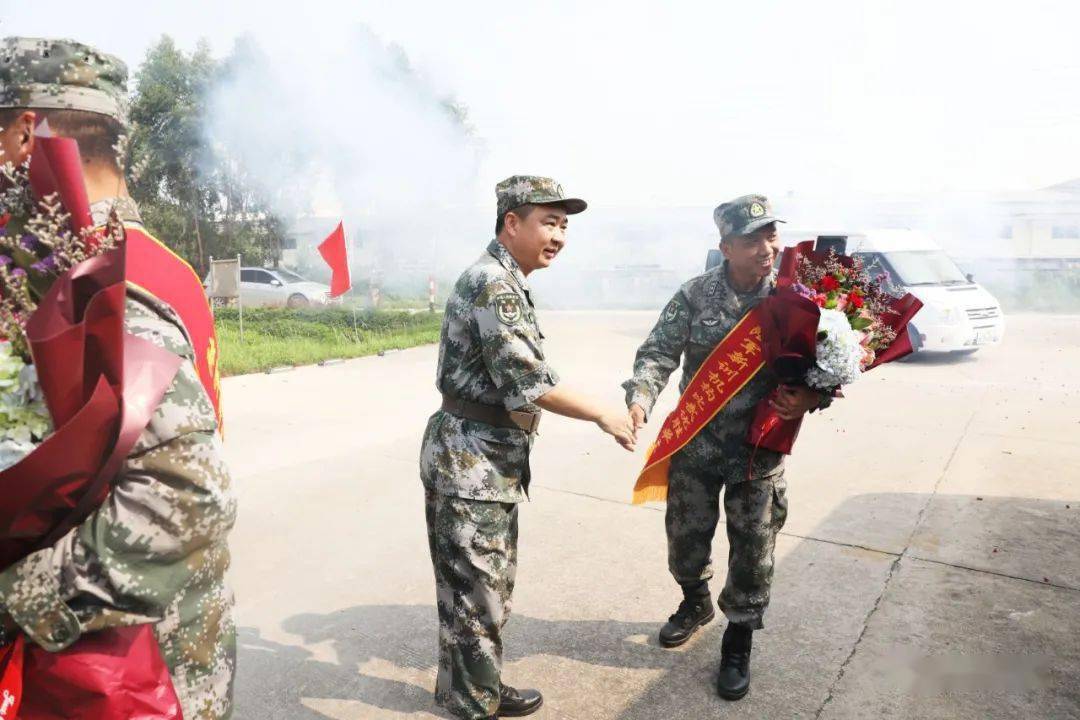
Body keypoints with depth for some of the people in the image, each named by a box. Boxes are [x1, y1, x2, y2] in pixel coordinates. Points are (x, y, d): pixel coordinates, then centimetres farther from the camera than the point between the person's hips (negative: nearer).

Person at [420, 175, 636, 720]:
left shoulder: (505, 282, 14)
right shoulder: (494, 283, -18)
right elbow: (528, 382, -23)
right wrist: (602, 414, -13)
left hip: (490, 459, 10)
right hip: (470, 461, -10)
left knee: (490, 584, 20)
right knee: (475, 589, 3)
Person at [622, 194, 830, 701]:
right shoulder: (695, 296, -8)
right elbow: (659, 352, -11)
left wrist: (809, 397, -20)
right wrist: (640, 397, -30)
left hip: (759, 451, 0)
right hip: (695, 444, 1)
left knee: (752, 554, 8)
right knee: (686, 539, 16)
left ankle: (738, 645, 31)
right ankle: (695, 604, 48)